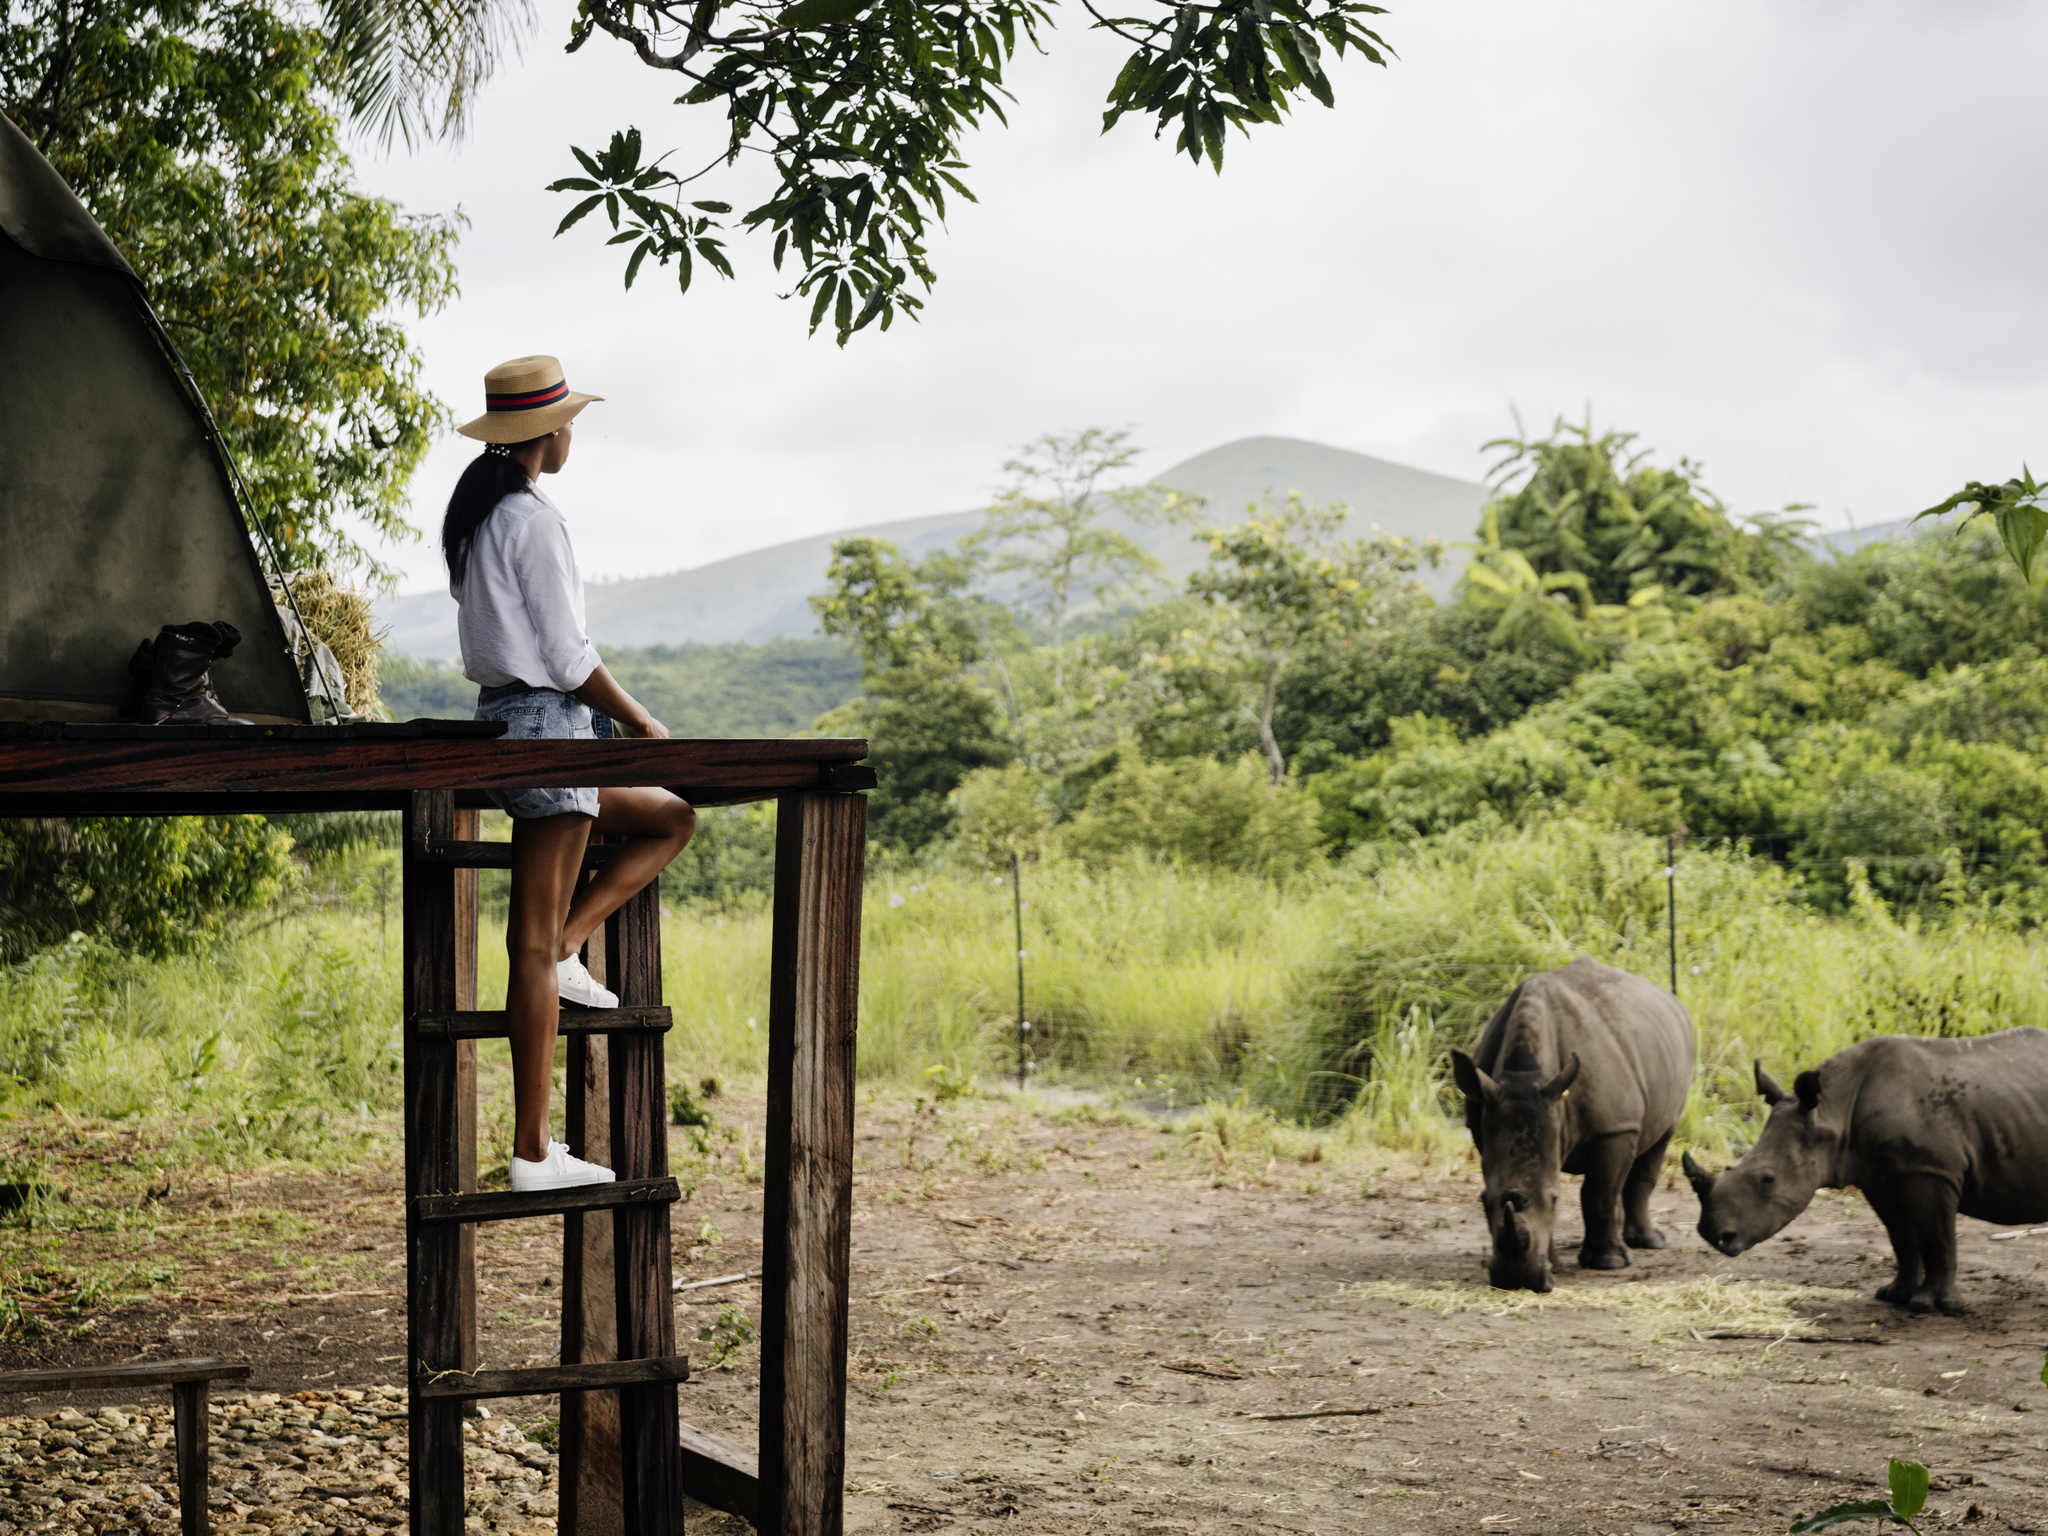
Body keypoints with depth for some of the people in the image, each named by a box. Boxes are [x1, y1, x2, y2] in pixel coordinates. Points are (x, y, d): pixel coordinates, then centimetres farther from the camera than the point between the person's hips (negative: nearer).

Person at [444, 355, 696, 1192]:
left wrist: (616, 715, 20)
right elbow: (567, 655, -16)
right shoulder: (534, 518, -14)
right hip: (547, 718, -10)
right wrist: (641, 722, -4)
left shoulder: (475, 515, 15)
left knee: (671, 819, 21)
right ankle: (532, 1151, -3)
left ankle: (567, 950, 5)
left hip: (499, 717, 10)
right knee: (534, 940, -6)